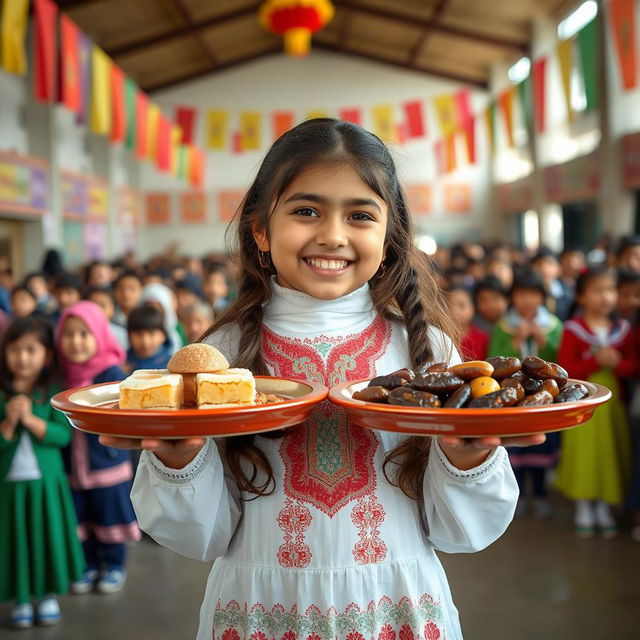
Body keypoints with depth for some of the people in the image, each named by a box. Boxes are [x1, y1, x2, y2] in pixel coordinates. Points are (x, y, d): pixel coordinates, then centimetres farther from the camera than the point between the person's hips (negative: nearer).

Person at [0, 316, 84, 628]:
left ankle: (48, 595, 23)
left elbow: (63, 435, -13)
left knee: (48, 538, 8)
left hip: (46, 482, 0)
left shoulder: (54, 393, -4)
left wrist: (31, 419, -23)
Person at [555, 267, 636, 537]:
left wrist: (617, 363, -18)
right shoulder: (573, 329, -6)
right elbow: (566, 369, -11)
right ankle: (583, 510, 20)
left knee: (611, 455, 8)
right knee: (584, 455, 2)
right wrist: (596, 361, -21)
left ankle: (604, 510, 24)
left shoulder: (623, 328, 5)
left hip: (612, 402, 3)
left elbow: (632, 364, 1)